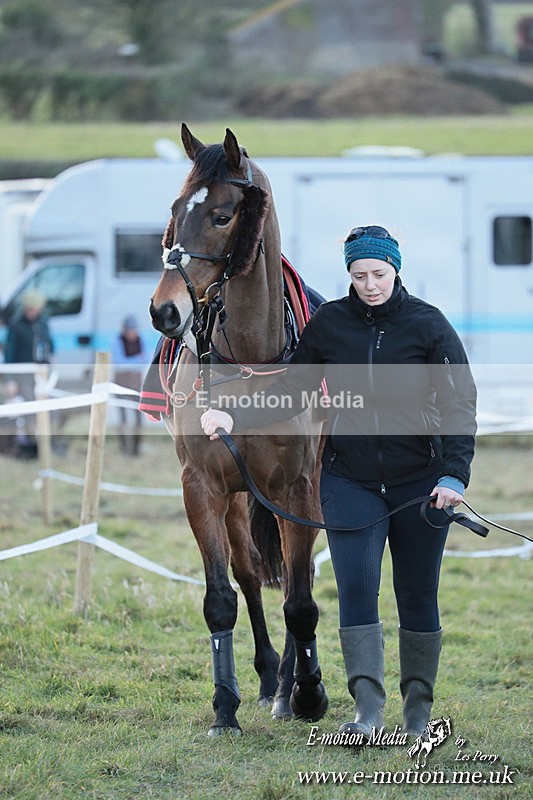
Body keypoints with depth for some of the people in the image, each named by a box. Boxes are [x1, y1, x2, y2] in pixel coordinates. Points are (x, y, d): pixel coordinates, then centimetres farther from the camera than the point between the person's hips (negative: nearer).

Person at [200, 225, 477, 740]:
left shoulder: (428, 325, -6)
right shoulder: (328, 324, 0)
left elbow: (459, 402, -9)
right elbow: (290, 392, 6)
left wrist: (454, 474, -20)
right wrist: (235, 418, -9)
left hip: (419, 481, -1)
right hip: (349, 480, 1)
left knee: (418, 596, 5)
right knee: (356, 587, -11)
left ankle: (418, 707, 19)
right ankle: (368, 706, -12)